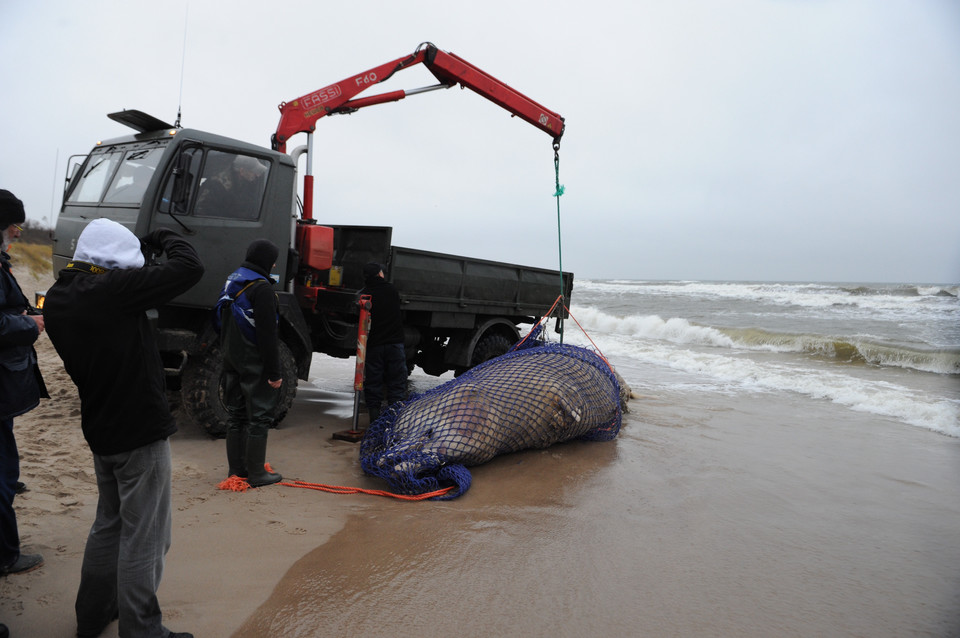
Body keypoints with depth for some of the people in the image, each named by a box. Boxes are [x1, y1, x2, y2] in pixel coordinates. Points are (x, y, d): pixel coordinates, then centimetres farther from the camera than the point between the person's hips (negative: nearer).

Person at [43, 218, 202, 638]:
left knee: (109, 525, 25)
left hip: (99, 430, 9)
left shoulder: (57, 299, 2)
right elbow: (189, 269, -23)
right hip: (140, 432, -9)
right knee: (143, 538, 4)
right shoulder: (112, 289, -23)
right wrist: (165, 238, -4)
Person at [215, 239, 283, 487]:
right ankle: (256, 474, 5)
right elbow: (267, 334, -21)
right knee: (259, 417, -1)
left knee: (236, 414, 15)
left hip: (232, 361, 9)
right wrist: (275, 372, -18)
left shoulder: (231, 281, 12)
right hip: (255, 364, -9)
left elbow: (220, 322, 19)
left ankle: (236, 469, 23)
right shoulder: (261, 287, -18)